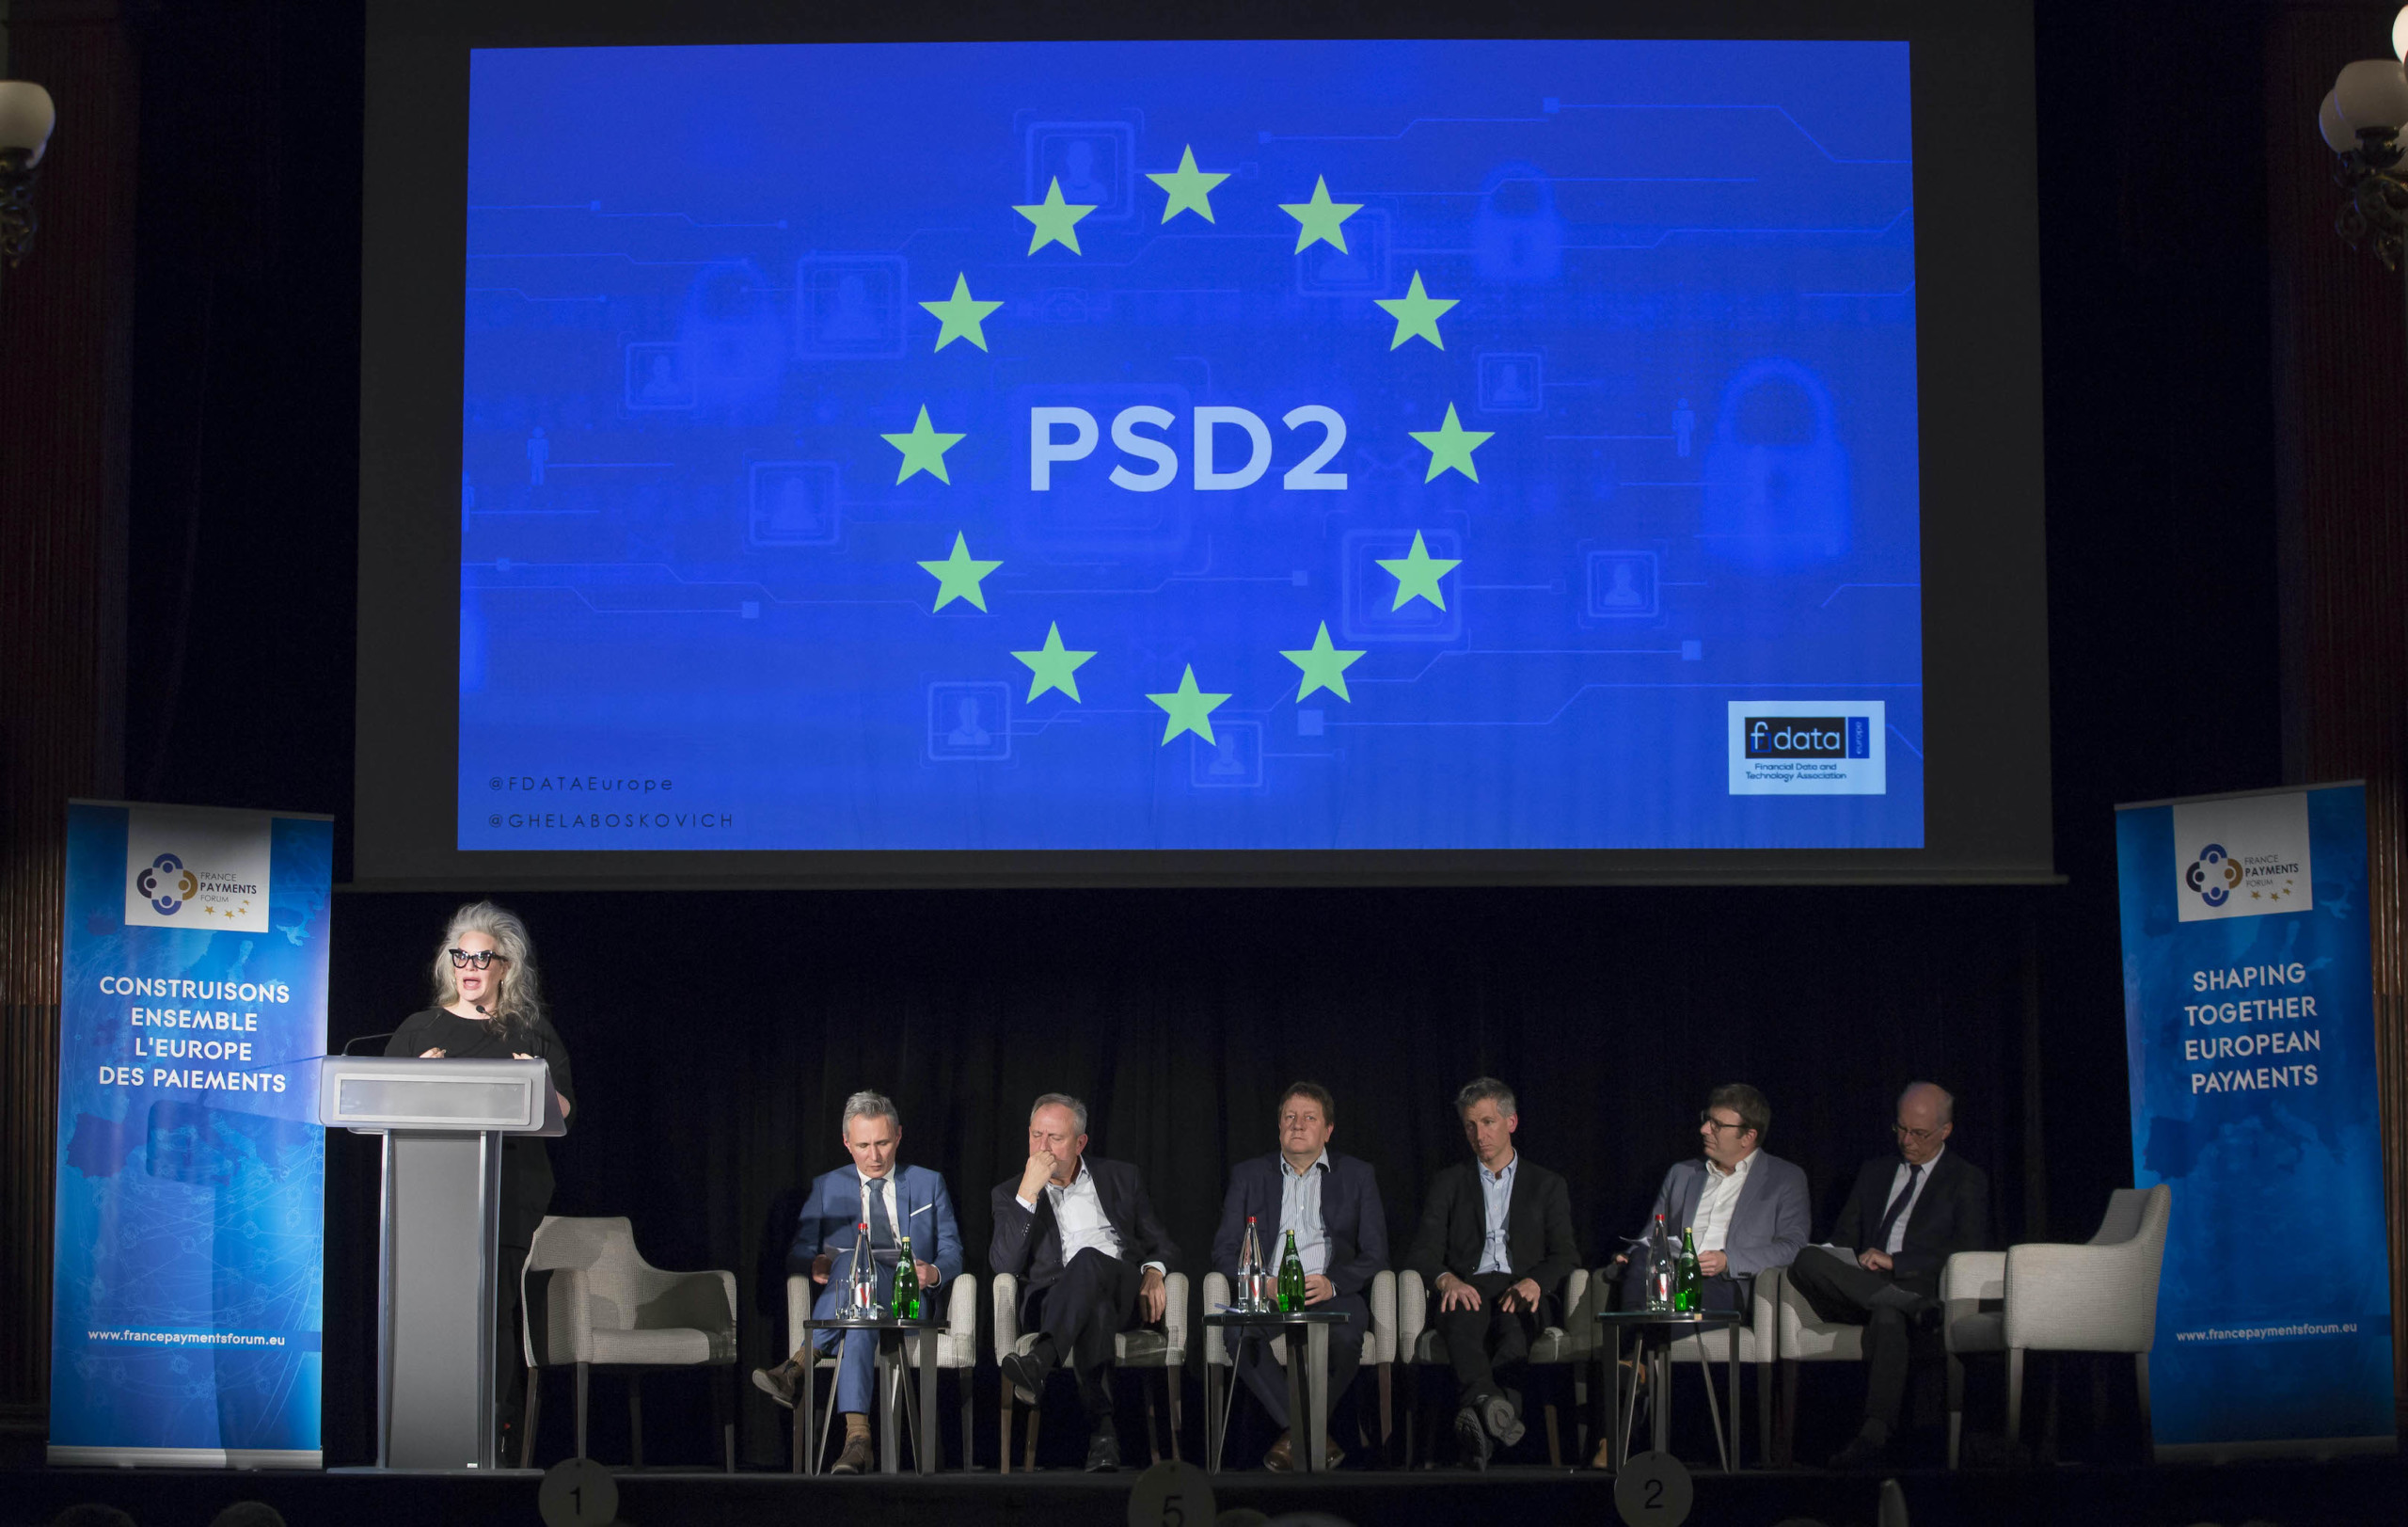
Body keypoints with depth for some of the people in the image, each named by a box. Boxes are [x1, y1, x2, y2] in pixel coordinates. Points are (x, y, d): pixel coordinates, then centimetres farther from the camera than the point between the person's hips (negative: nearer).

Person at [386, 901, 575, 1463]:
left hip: (508, 1190, -1)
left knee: (492, 1307, -7)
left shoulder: (532, 1032, 14)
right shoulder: (420, 1029, 15)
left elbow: (563, 1110, 9)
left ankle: (498, 1432, -3)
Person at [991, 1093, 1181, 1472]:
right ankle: (1101, 1427, -53)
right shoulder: (1011, 1193, 18)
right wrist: (1028, 1193, -6)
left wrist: (1154, 1271, -1)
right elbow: (1003, 1266, 1)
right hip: (1054, 1303, 0)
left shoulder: (1120, 1178, 23)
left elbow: (1161, 1244, 24)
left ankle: (1039, 1360, -59)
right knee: (1094, 1304, -40)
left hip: (1124, 1293, 1)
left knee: (1088, 1259, -37)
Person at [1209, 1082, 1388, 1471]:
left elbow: (1375, 1254, 7)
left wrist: (1331, 1283, -14)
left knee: (1346, 1333, -36)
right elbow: (1224, 1249, 10)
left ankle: (1295, 1432, -20)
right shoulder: (1249, 1175, 17)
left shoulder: (1358, 1176, 14)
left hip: (1329, 1293, -1)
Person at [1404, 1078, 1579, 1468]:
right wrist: (1446, 1279, -15)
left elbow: (1566, 1256, 10)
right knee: (1463, 1317, -39)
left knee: (1517, 1320, -39)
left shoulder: (1547, 1186, 21)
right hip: (1466, 1289, 0)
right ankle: (1494, 1403, -65)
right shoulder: (1448, 1184, 22)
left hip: (1523, 1293, 0)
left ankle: (1476, 1411, -60)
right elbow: (1422, 1252, 10)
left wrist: (1534, 1282, -14)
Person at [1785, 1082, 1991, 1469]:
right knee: (1807, 1261, -29)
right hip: (1862, 1285, 4)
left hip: (1923, 1288, -4)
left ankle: (1875, 1434, -48)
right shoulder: (1875, 1172, 27)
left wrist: (1896, 1262, -11)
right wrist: (1848, 1264, -2)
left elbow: (1968, 1254, -2)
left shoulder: (1967, 1181, 11)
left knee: (1888, 1316, -42)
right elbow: (1843, 1238, 25)